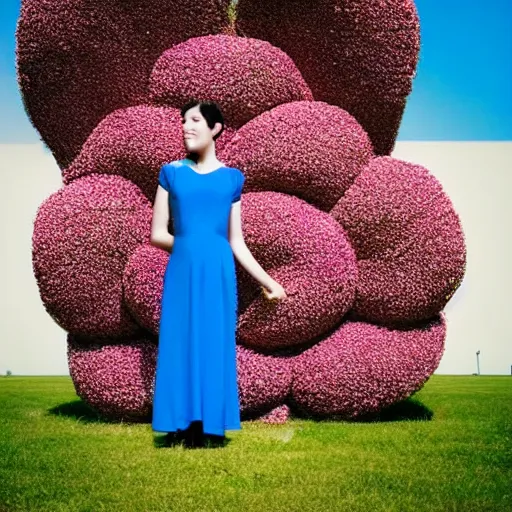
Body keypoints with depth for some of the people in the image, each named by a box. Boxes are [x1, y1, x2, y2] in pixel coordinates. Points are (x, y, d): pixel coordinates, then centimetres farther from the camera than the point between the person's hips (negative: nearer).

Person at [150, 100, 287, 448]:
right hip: (182, 272, 0)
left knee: (215, 344, 3)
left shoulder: (232, 178, 7)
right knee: (180, 344, 0)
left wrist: (266, 281, 6)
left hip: (218, 273, 0)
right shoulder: (171, 173, 6)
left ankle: (207, 427, 11)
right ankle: (181, 427, 8)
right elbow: (157, 234, 5)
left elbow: (237, 242, 8)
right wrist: (189, 245, 2)